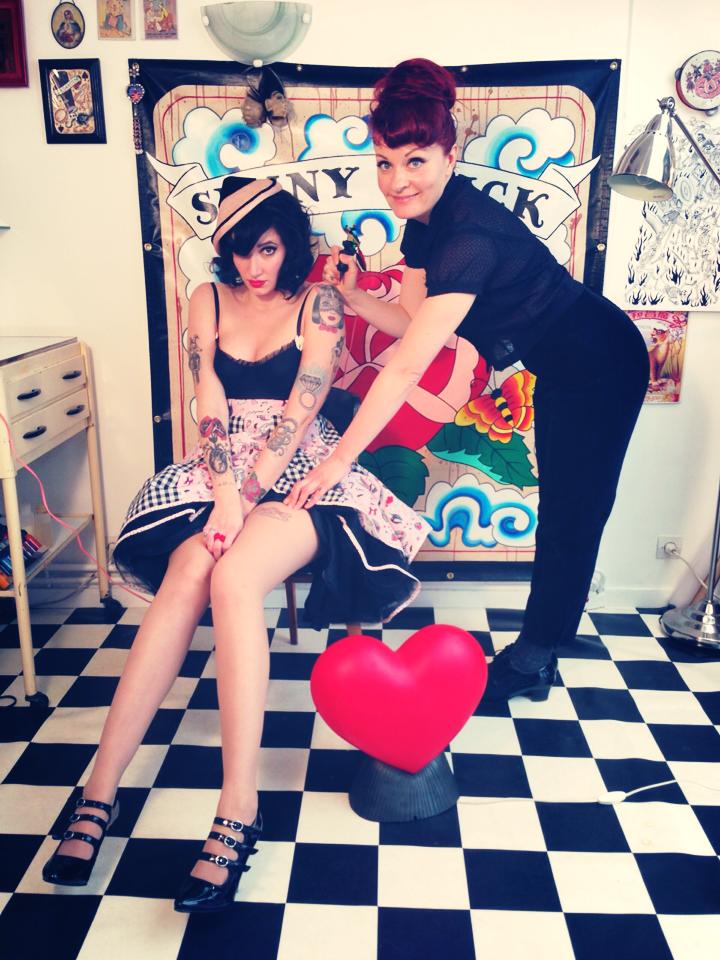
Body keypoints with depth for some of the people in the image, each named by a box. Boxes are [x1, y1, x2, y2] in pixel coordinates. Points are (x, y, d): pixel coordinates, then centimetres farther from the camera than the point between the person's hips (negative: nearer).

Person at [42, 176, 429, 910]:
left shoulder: (319, 304, 2)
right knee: (183, 581, -27)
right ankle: (99, 790, -21)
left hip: (300, 470, -3)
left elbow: (301, 410, -10)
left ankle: (238, 811, -29)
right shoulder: (208, 300, 12)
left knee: (232, 577, -32)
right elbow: (211, 405, 0)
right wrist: (224, 494, -16)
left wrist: (244, 499, -20)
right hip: (221, 470, 3)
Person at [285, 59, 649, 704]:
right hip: (561, 370, 10)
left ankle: (531, 663, 20)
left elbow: (407, 367, -34)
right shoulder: (425, 222, -3)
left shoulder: (470, 236, -32)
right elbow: (413, 323, 2)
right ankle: (536, 657, 33)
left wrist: (340, 458, -31)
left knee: (572, 518, 3)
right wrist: (353, 296, -14)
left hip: (601, 366, -9)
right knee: (561, 511, 17)